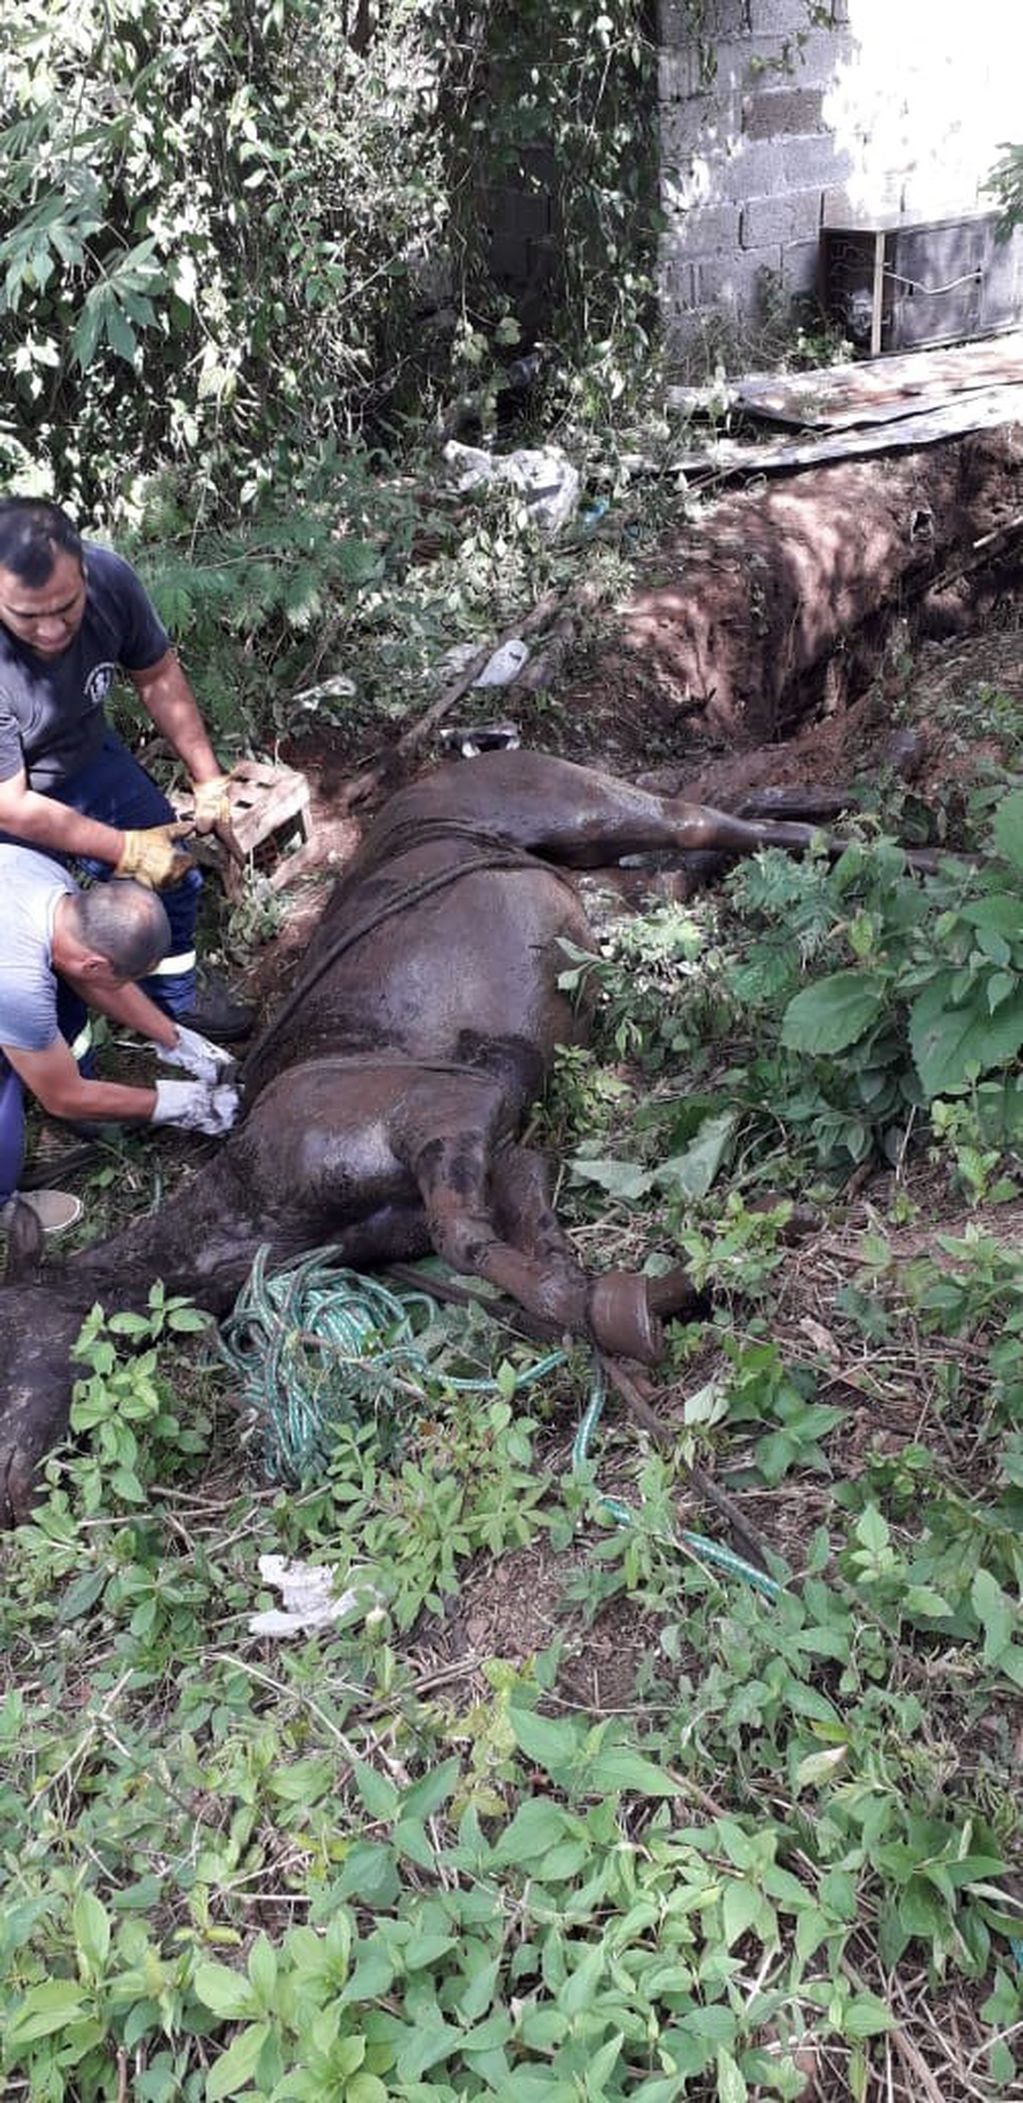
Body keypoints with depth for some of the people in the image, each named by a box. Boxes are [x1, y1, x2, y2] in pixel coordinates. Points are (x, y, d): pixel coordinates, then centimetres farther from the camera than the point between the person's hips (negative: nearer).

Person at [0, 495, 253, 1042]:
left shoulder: (109, 577, -27)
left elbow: (158, 677, -7)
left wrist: (209, 782, -5)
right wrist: (125, 850, -23)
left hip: (87, 755, 5)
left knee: (172, 873, 13)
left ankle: (175, 993, 41)